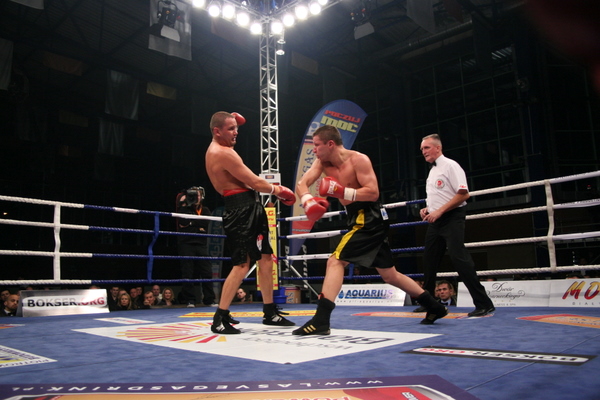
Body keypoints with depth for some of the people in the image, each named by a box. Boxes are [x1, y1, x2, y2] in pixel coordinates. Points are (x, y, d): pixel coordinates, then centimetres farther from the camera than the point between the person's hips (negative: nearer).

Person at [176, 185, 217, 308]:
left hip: (201, 244, 2)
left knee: (207, 272, -1)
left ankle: (209, 299, 4)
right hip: (186, 244, -2)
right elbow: (183, 221, -10)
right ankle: (189, 300, 5)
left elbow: (206, 221, -5)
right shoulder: (184, 208, 9)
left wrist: (190, 223, -7)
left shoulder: (205, 210, 14)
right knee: (188, 273, -3)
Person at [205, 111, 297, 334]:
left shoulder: (217, 149, 15)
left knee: (265, 258, 12)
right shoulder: (223, 154, -17)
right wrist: (277, 190, 0)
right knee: (243, 264, -12)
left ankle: (270, 313, 20)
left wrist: (231, 121, 30)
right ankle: (220, 319, -5)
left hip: (249, 208, 11)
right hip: (241, 208, -11)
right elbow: (255, 182, -17)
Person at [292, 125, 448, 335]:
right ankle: (435, 307, 30)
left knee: (335, 261, -18)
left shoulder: (359, 160, -14)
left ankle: (320, 321, -18)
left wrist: (342, 192, -27)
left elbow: (373, 193, -21)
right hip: (358, 219, 9)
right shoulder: (322, 162, 6)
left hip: (370, 219, -9)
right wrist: (308, 200, -26)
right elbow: (302, 184, -6)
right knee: (390, 275, 16)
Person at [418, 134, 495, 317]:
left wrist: (439, 211, -20)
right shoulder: (432, 171, 19)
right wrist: (427, 210, 9)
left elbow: (464, 194, -18)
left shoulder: (450, 165, -9)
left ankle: (484, 304, -13)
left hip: (451, 218, -9)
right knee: (429, 261, 12)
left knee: (459, 258, -18)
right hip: (435, 220, 9)